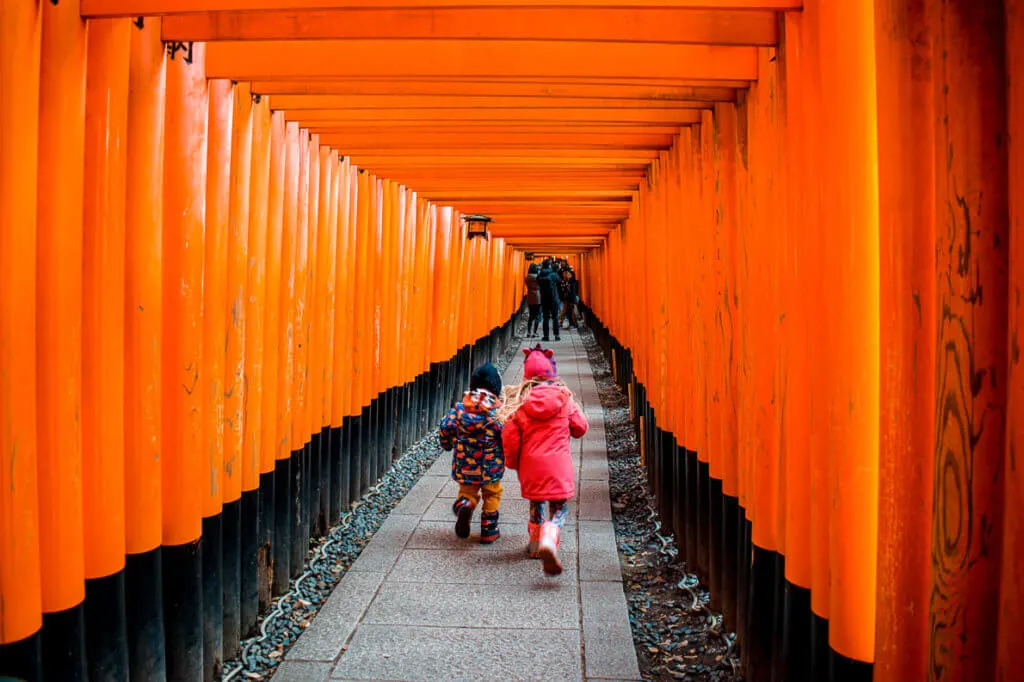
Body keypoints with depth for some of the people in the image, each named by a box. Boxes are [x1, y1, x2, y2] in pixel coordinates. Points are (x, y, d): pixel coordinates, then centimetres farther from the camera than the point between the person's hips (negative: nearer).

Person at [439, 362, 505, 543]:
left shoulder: (459, 408, -4)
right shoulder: (499, 411, -11)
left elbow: (446, 427, -4)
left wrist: (448, 445, 15)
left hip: (465, 465, 2)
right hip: (491, 465, -2)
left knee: (467, 490, 18)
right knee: (492, 495, 17)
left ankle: (463, 505, -15)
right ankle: (488, 531, 22)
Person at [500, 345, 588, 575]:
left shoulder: (519, 401, -3)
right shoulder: (564, 397, -2)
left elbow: (509, 436, -3)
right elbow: (580, 428, 8)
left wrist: (512, 462, 13)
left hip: (531, 465, 2)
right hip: (559, 465, -1)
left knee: (536, 504, 24)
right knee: (559, 508, 4)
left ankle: (536, 544, 36)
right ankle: (549, 542, -23)